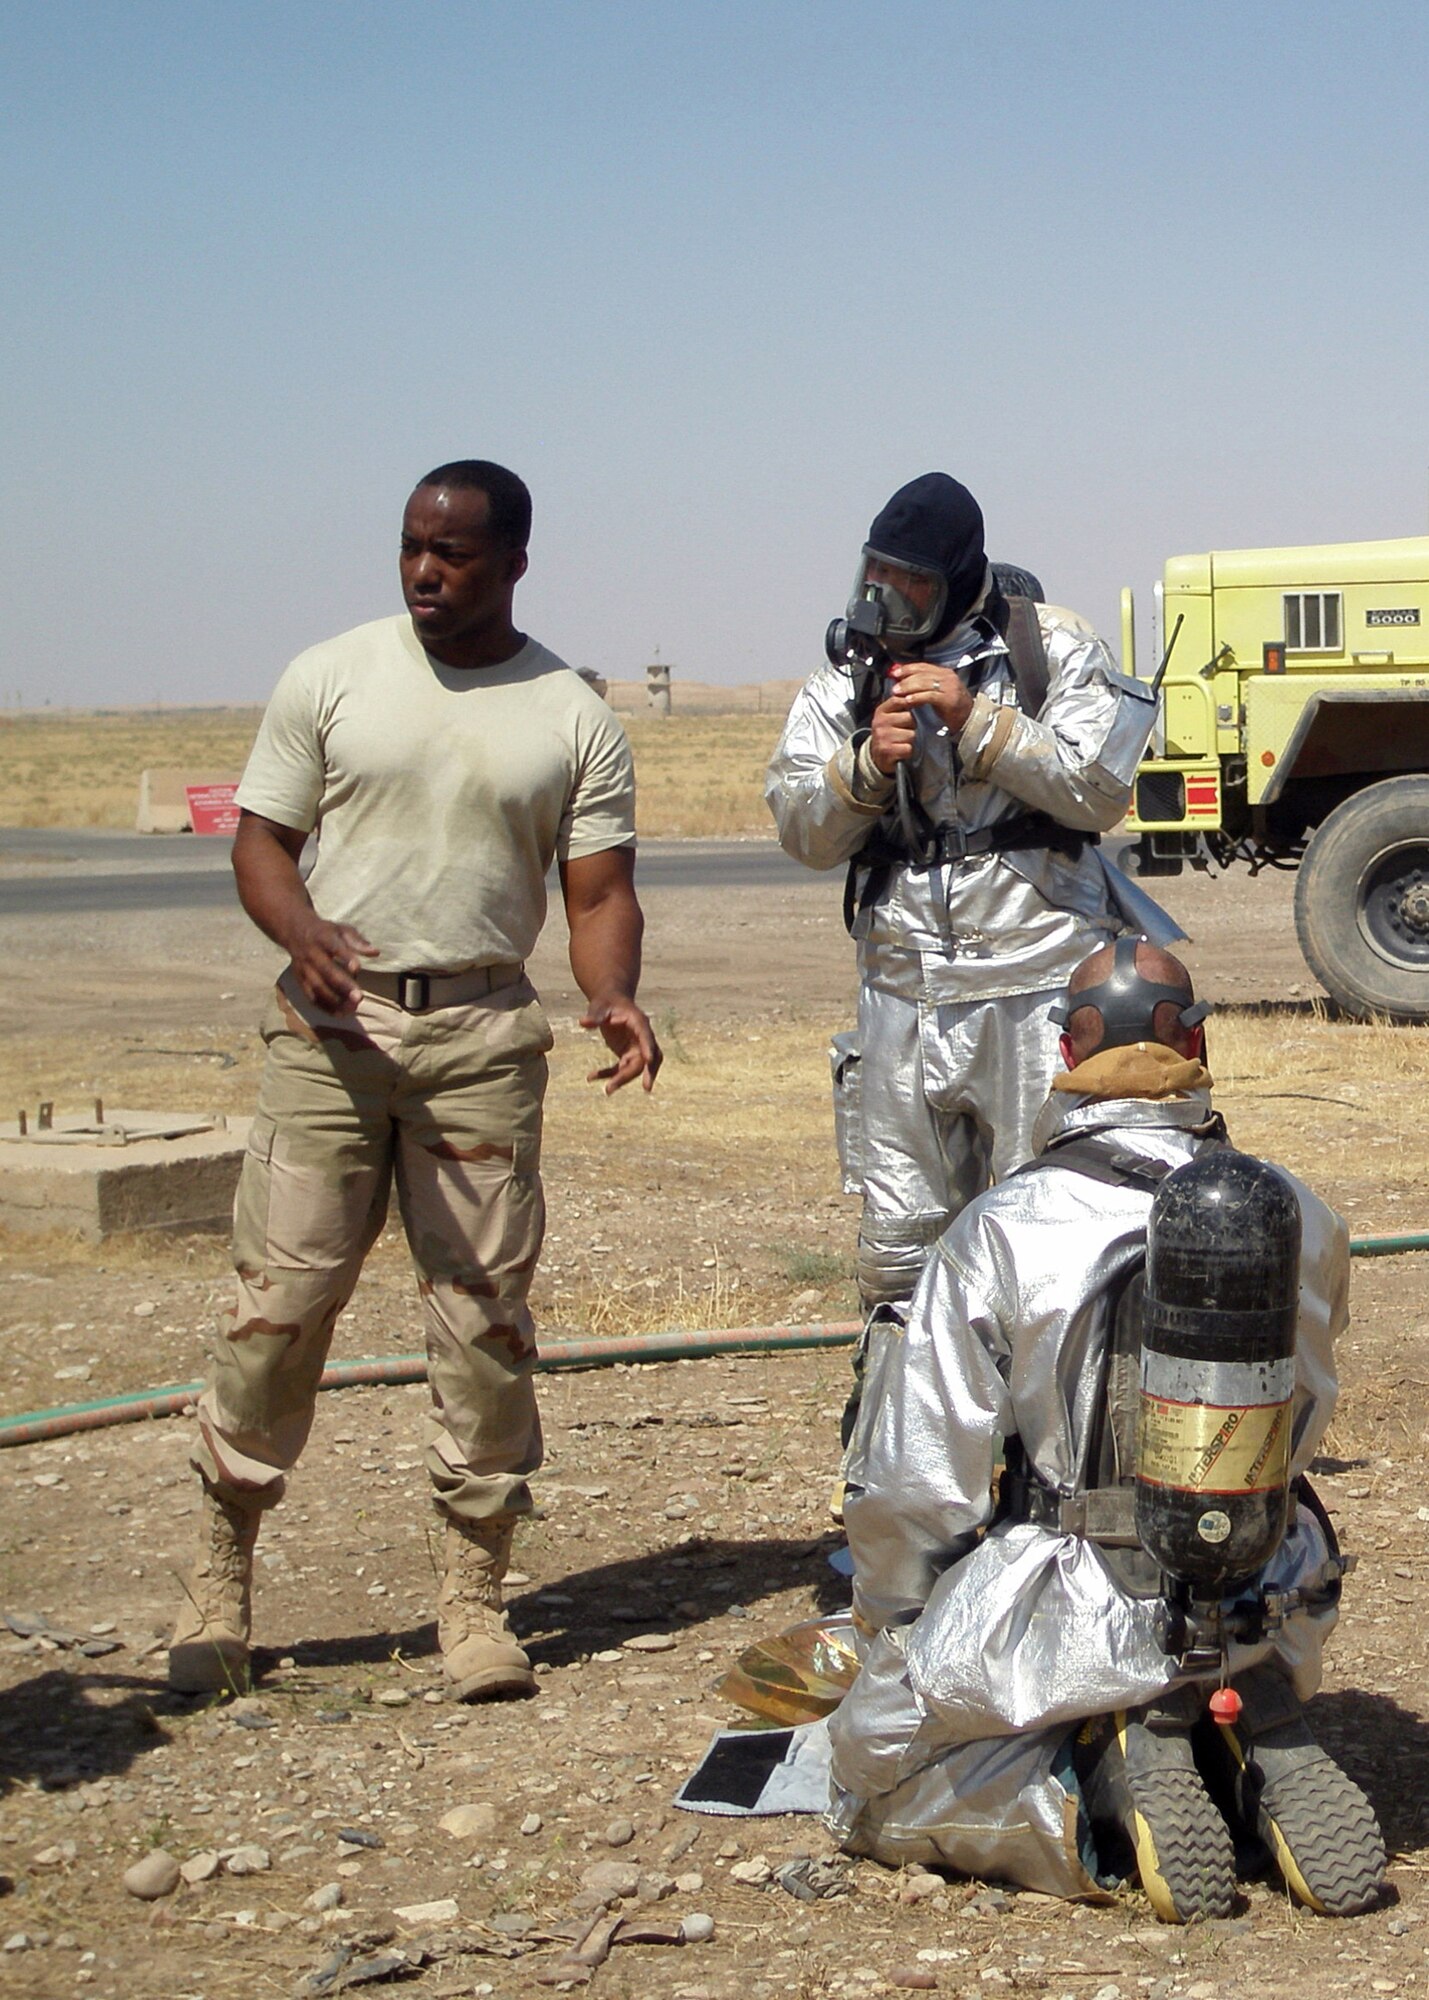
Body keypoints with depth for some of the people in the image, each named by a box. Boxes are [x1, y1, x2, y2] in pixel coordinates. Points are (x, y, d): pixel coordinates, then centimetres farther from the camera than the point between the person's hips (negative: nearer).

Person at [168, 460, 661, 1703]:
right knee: (280, 1297, -3)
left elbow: (601, 893, 4)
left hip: (483, 1032, 1)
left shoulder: (574, 718, 5)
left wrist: (614, 1000, -16)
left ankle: (477, 1597, 10)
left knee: (485, 1310, 1)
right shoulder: (332, 679, 5)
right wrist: (305, 935, -15)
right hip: (330, 1025, 0)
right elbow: (261, 836, 6)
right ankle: (223, 1575, 10)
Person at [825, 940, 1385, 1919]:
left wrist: (887, 1625, 10)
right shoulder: (1299, 1218, -3)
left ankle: (1097, 1788, -10)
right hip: (1272, 1612, 4)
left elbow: (916, 1480, -8)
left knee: (878, 1780, 16)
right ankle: (1264, 1756, 2)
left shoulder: (1000, 1234, -13)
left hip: (1068, 1622, -4)